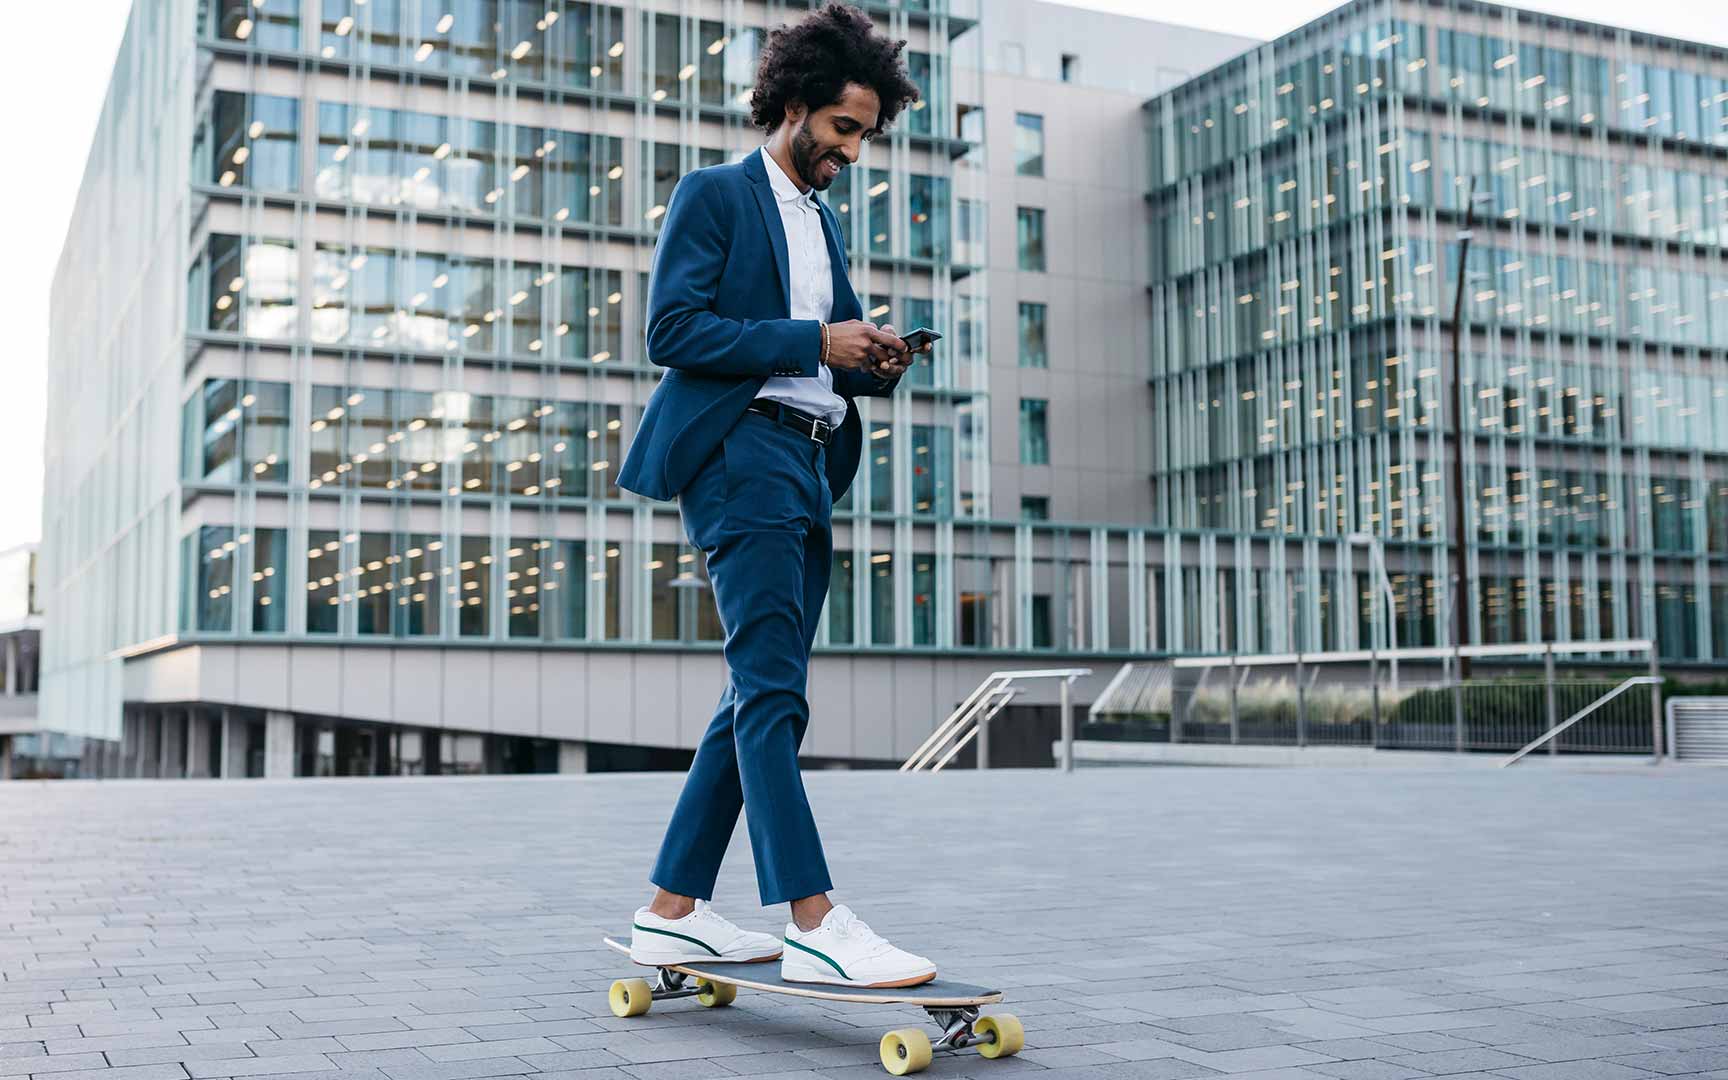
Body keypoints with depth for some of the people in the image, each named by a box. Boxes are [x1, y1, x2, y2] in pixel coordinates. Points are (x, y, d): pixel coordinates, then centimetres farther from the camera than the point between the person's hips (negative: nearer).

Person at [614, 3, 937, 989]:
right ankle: (815, 924, -19)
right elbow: (674, 329, -11)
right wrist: (815, 341, -13)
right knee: (771, 686, -15)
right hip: (739, 447, -9)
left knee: (763, 696, 6)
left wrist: (874, 362, 4)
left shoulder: (827, 223, 25)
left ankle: (675, 911, 12)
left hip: (810, 463, 9)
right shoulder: (715, 195, 1)